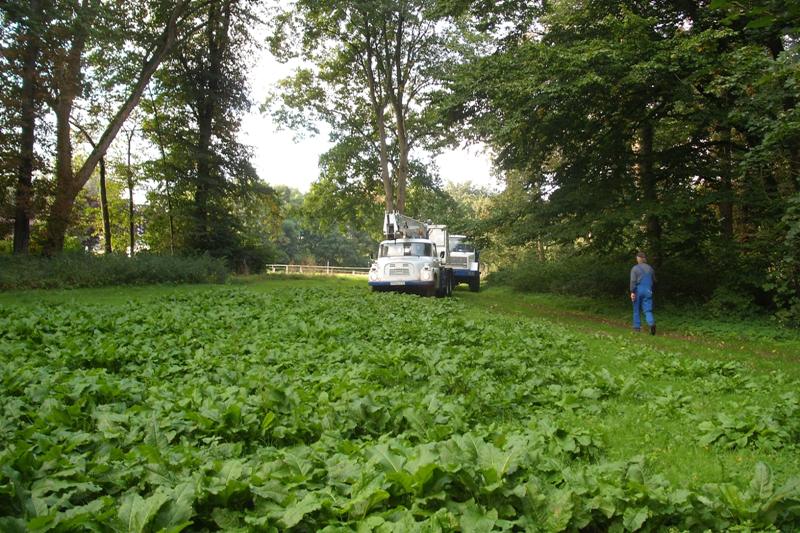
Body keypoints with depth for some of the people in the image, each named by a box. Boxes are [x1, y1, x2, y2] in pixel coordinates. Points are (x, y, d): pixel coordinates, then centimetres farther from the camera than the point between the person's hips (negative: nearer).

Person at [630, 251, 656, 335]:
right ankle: (652, 323, -23)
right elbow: (654, 280, 14)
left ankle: (637, 327, 16)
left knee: (637, 309, 11)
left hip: (638, 290, -3)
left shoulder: (635, 268, -6)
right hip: (648, 291, 3)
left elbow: (633, 281, -14)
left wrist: (632, 292, -13)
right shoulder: (650, 268, 7)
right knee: (648, 310, 1)